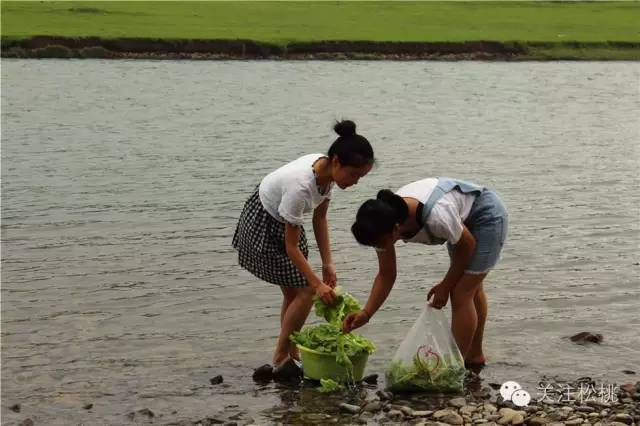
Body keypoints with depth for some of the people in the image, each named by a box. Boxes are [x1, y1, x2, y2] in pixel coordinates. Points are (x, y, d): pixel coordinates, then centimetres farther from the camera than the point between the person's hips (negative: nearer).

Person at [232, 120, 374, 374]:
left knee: (294, 292, 10)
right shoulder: (300, 185, -37)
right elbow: (291, 247, -29)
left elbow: (320, 218, -2)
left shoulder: (327, 172, -14)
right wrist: (318, 284, -27)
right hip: (263, 227, -8)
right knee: (306, 292, -7)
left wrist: (328, 263, -6)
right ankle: (281, 358, 5)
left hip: (284, 222, 8)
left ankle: (291, 355, 20)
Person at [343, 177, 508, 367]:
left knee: (461, 293, -12)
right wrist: (366, 314, -24)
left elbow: (467, 245, -22)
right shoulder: (384, 223, -23)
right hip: (464, 220, 8)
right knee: (471, 287, 23)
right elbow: (386, 275, -12)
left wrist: (445, 286, -11)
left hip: (488, 216, -8)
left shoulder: (436, 216, -43)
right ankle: (475, 356, 41)